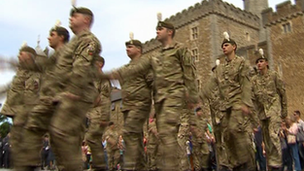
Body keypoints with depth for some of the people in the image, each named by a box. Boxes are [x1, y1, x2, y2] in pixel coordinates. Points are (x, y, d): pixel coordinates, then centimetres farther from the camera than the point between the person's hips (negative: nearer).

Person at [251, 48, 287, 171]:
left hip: (274, 108, -4)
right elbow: (252, 98, 10)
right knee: (266, 138, 7)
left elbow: (282, 93, 4)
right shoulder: (254, 79, 10)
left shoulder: (274, 75, 4)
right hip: (262, 111, 4)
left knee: (273, 135, -18)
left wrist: (284, 110, 1)